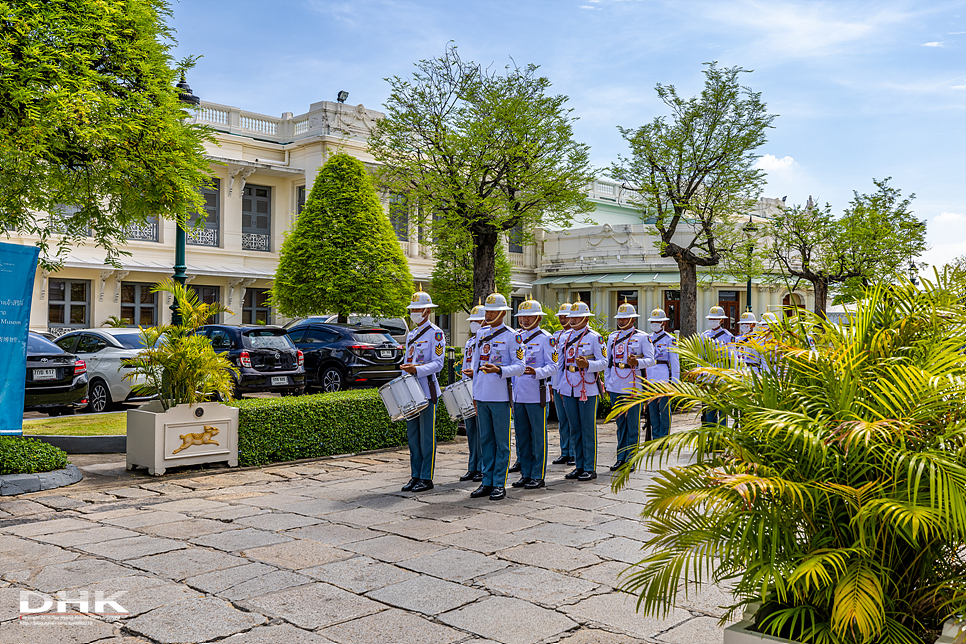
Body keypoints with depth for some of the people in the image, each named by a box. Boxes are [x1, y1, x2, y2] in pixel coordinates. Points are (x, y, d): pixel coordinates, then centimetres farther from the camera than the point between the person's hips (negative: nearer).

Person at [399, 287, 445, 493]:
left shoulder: (435, 333, -6)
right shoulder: (411, 334, 18)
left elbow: (437, 363, -13)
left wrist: (417, 370, -25)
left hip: (427, 389, -7)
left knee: (427, 436, -3)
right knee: (412, 435, 9)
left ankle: (427, 478, 4)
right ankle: (416, 476, 17)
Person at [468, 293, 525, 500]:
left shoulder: (512, 336, -4)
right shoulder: (482, 333, 14)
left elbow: (519, 367, -8)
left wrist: (499, 370, -25)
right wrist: (475, 393, 17)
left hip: (500, 397, -6)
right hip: (482, 395, 6)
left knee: (501, 442, 1)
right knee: (485, 440, 10)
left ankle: (499, 484, 8)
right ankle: (487, 482, 17)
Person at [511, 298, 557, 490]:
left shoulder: (546, 338, -3)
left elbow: (553, 366, -9)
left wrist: (536, 372, -27)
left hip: (536, 395, -6)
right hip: (518, 394, 6)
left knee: (538, 436, 0)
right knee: (522, 436, 10)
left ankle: (538, 476, 7)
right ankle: (525, 474, 19)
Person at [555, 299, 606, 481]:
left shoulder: (595, 337, -3)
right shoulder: (565, 337, 12)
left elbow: (604, 362, -7)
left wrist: (587, 364, -25)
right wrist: (559, 387, 16)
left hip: (588, 389, -5)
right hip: (568, 389, 5)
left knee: (588, 429, -1)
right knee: (575, 429, 9)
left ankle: (590, 468, 6)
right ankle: (579, 466, 17)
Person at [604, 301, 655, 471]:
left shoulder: (642, 337, -1)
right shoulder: (612, 337, 14)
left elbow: (651, 360, -6)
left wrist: (637, 362, -26)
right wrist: (607, 385, 14)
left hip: (633, 386, -5)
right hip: (615, 386, 5)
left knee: (633, 424, 0)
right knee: (620, 423, 10)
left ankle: (631, 460, 6)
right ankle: (621, 458, 17)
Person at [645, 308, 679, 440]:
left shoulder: (670, 339, -2)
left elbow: (675, 362, -3)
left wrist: (674, 382, -8)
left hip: (663, 377, -5)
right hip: (650, 377, 5)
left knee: (664, 408, -2)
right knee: (652, 408, 6)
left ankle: (664, 438, 6)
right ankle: (655, 438, 14)